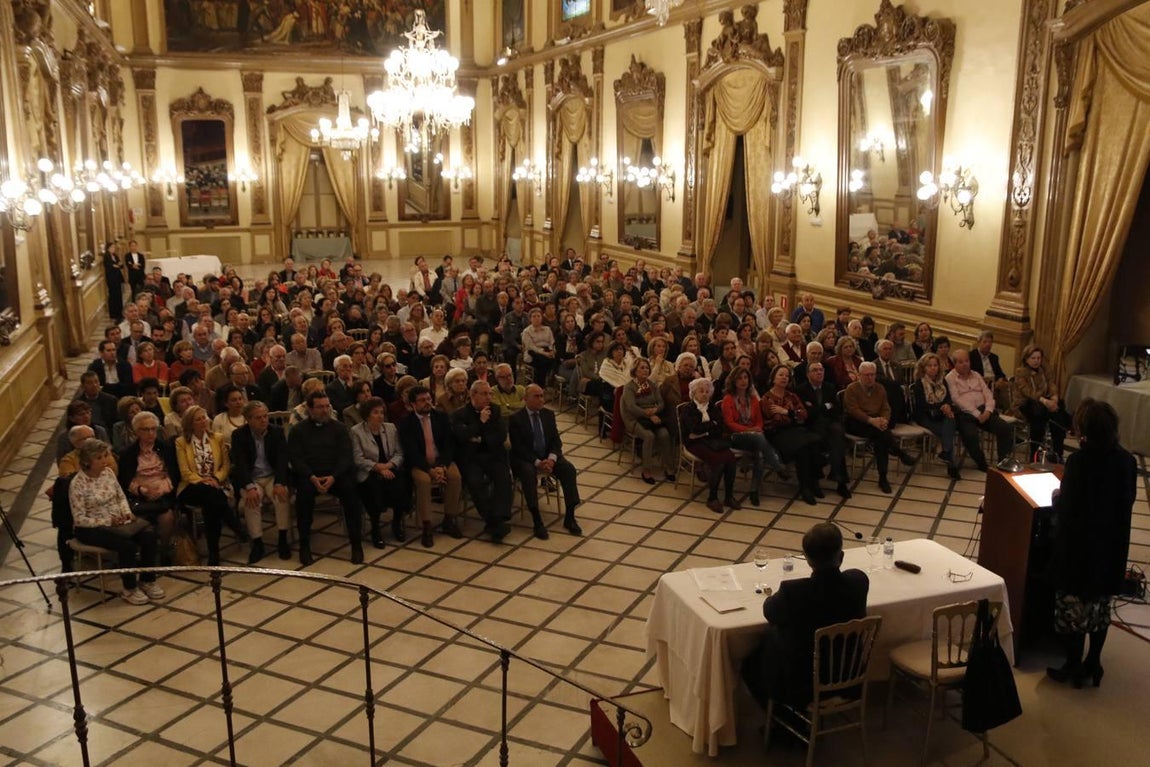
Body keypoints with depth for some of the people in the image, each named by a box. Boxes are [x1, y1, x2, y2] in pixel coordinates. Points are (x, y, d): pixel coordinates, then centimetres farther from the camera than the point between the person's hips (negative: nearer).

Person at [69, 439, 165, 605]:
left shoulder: (108, 472, 1)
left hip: (116, 519, 6)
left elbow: (121, 496, 12)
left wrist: (127, 512, -7)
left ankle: (147, 580, -4)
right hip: (91, 528, -6)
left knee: (149, 534, -19)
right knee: (126, 544, -30)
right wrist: (108, 521, -23)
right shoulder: (77, 484, -17)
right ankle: (129, 589, -10)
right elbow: (80, 519, -16)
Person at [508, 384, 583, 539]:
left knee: (569, 469, -22)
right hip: (526, 459, -4)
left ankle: (569, 517, -17)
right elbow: (518, 447, -12)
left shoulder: (549, 414, 8)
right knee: (528, 473, -36)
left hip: (548, 457, 4)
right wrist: (537, 462, -23)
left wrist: (551, 458, -16)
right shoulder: (516, 418, -7)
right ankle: (537, 521, -32)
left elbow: (556, 440, 4)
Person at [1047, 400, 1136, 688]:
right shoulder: (1127, 461, -6)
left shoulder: (1079, 461, -24)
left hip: (1079, 548, -5)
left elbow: (1064, 508, -20)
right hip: (1112, 547, 6)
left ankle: (1074, 667, 21)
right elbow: (1127, 500, 6)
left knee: (1074, 608, 10)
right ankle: (1093, 664, 30)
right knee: (1100, 608, 19)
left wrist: (1057, 497, 1)